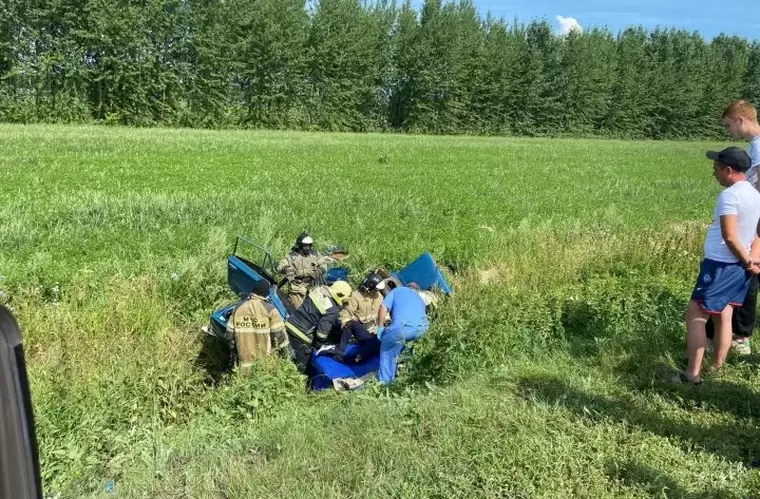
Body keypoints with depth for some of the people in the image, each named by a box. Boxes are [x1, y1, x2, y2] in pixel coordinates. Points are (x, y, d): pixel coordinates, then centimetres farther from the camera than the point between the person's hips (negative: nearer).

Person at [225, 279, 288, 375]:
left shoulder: (238, 308, 5)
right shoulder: (269, 309, -9)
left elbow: (230, 332, 10)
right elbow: (279, 333, -9)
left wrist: (233, 351, 21)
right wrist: (285, 351, 2)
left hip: (244, 358, 4)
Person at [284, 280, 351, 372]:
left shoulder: (319, 289, 4)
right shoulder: (332, 311, -17)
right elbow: (322, 332, -15)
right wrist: (317, 346, 3)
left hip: (290, 324, 8)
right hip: (301, 336, -8)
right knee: (300, 366, 6)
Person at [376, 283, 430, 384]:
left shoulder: (398, 290, 27)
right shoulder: (419, 298, 40)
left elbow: (383, 308, 12)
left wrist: (380, 327, 20)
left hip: (402, 327, -5)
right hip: (422, 328, 5)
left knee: (387, 349, 17)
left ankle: (385, 380, 17)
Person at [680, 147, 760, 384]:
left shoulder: (730, 195, -18)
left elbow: (730, 236, -22)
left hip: (720, 266, -9)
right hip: (738, 267, 9)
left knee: (695, 316, -4)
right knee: (723, 317, 15)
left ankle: (692, 374, -4)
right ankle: (717, 369, 22)